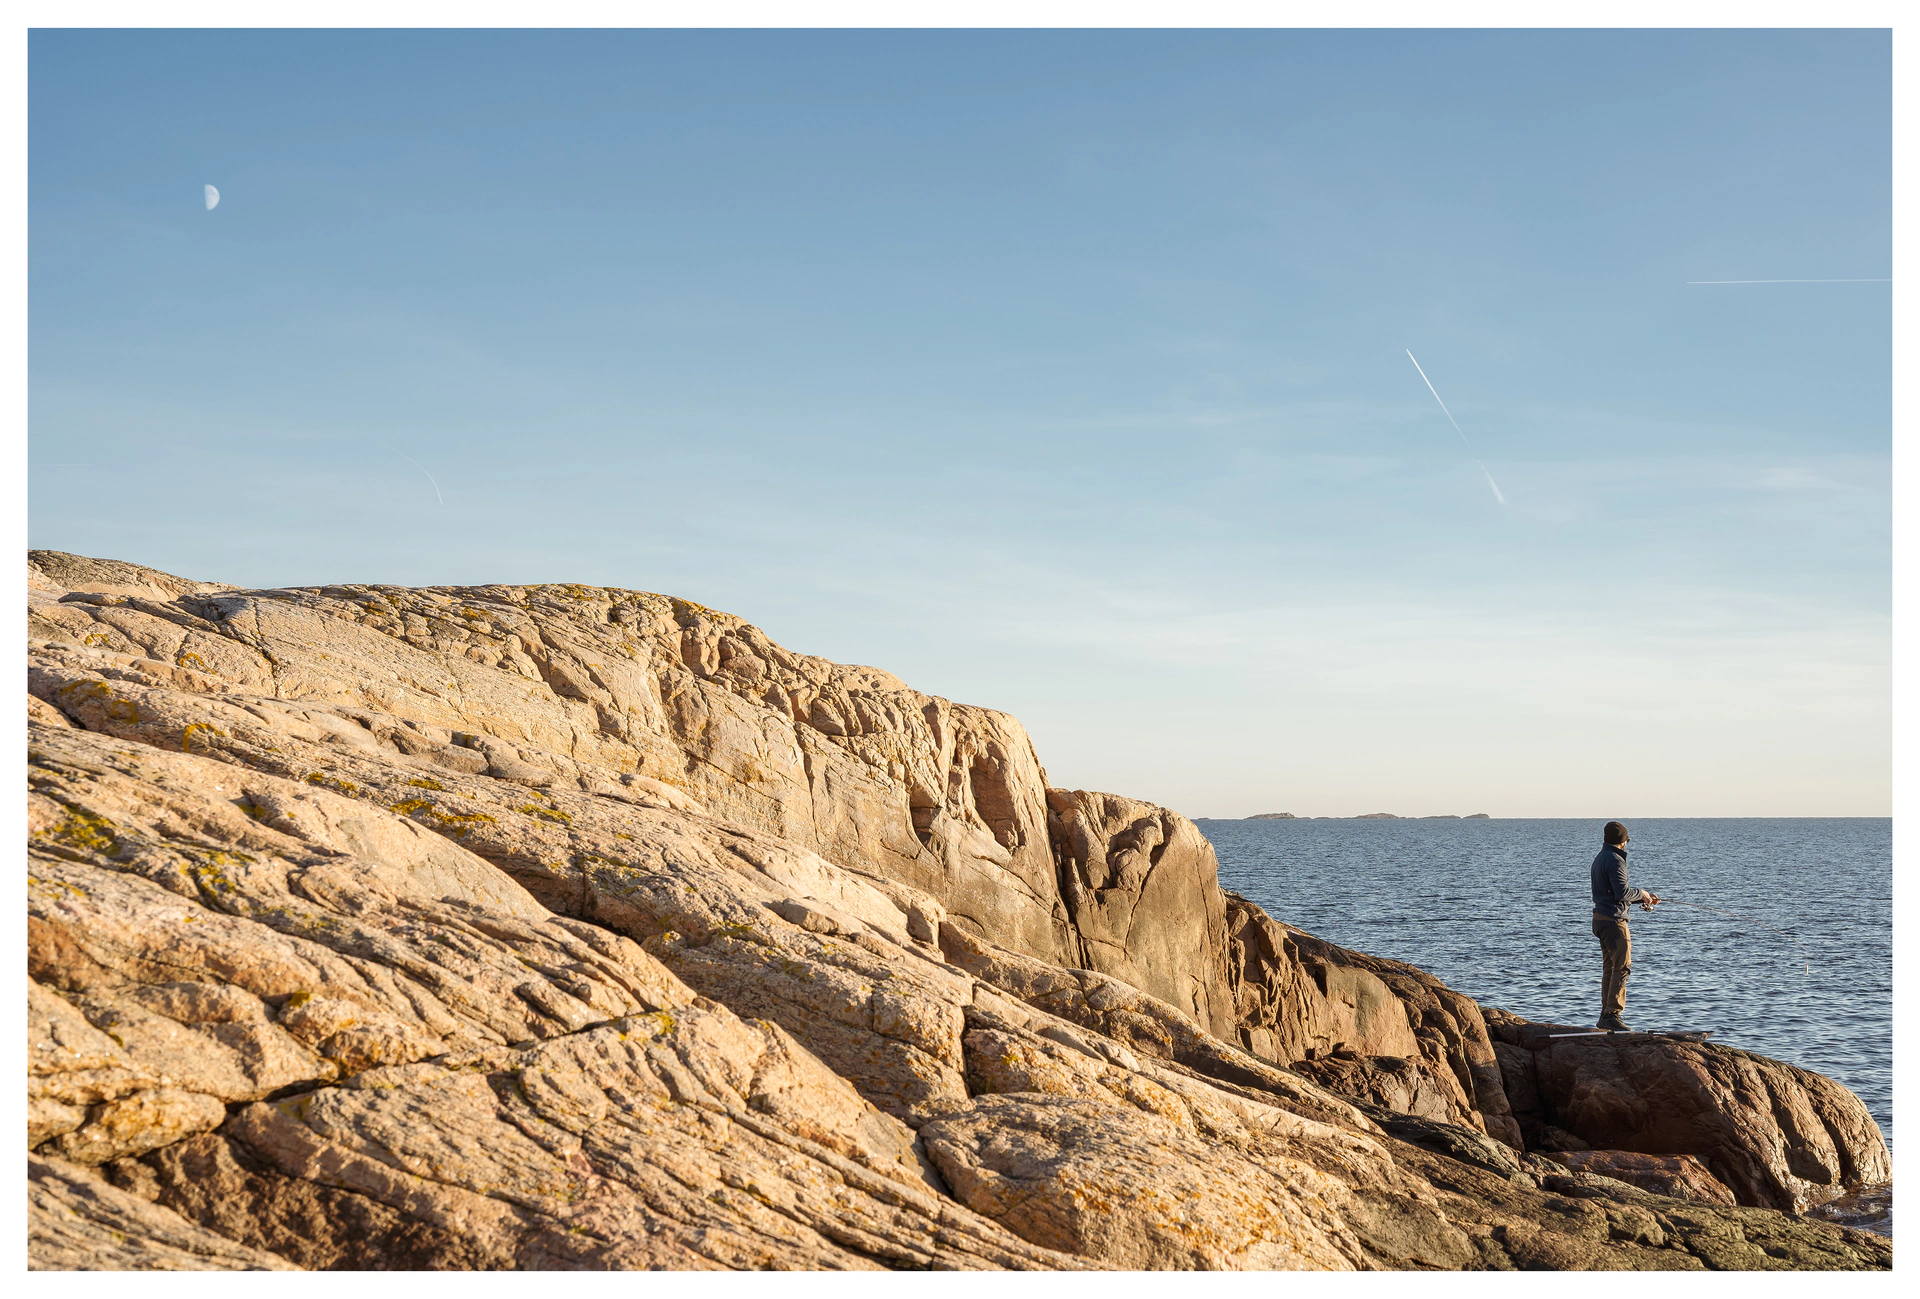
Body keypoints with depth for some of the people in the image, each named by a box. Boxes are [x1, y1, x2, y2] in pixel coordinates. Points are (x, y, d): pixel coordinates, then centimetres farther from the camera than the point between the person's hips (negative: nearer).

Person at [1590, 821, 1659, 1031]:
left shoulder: (1600, 859, 18)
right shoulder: (1614, 860, -14)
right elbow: (1622, 893, -21)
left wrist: (1644, 898, 24)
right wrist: (1640, 893, -2)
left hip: (1601, 919, 10)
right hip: (1613, 919, -10)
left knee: (1610, 967, 13)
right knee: (1622, 967, -9)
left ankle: (1606, 1015, 15)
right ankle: (1612, 1014, -13)